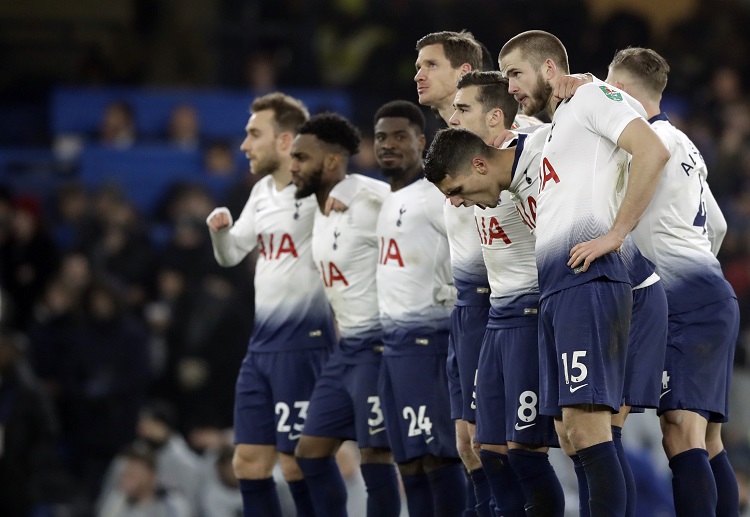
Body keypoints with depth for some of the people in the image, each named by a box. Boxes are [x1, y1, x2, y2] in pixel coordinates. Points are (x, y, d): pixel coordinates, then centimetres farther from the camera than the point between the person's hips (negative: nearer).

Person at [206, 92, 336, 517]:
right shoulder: (263, 192, 14)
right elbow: (231, 255, 23)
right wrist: (221, 230, 3)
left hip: (303, 342, -9)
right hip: (262, 343, 9)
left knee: (297, 463, -6)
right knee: (249, 462, 8)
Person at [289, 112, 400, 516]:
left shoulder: (369, 198, -16)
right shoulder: (319, 209, 12)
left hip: (378, 345, -10)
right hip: (346, 347, 10)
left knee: (375, 455, -9)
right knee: (311, 450, 9)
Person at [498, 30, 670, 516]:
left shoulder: (592, 98, 0)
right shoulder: (556, 127, 28)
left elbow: (653, 151, -16)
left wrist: (615, 234, -17)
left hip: (586, 281, -10)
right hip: (554, 290, 10)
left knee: (587, 421, -18)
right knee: (570, 431, 5)